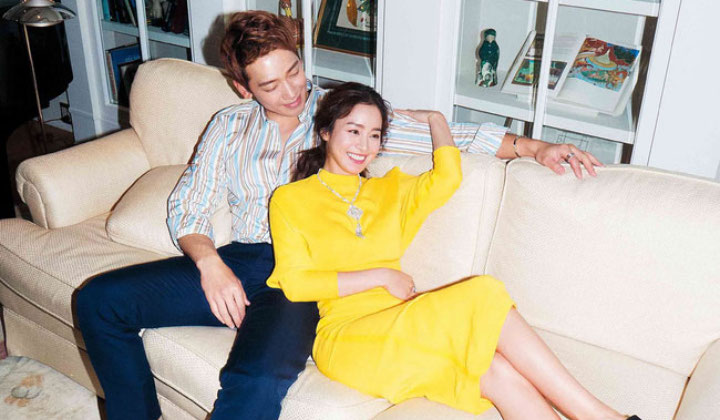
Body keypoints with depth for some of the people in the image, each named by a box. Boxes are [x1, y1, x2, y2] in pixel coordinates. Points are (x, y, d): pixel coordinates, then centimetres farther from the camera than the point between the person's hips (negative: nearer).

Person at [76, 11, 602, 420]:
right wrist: (210, 263, -10)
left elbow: (450, 135, 7)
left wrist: (533, 146, -4)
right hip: (237, 263, 5)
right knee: (100, 300, -7)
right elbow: (187, 204, 11)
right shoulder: (230, 126, 17)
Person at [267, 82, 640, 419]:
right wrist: (382, 276, -5)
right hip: (346, 337, -5)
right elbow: (295, 282, -3)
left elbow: (447, 177, 4)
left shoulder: (390, 190, 23)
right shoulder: (289, 200, 9)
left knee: (497, 373, -28)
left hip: (402, 329, 5)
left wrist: (435, 119, 17)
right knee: (483, 294, -26)